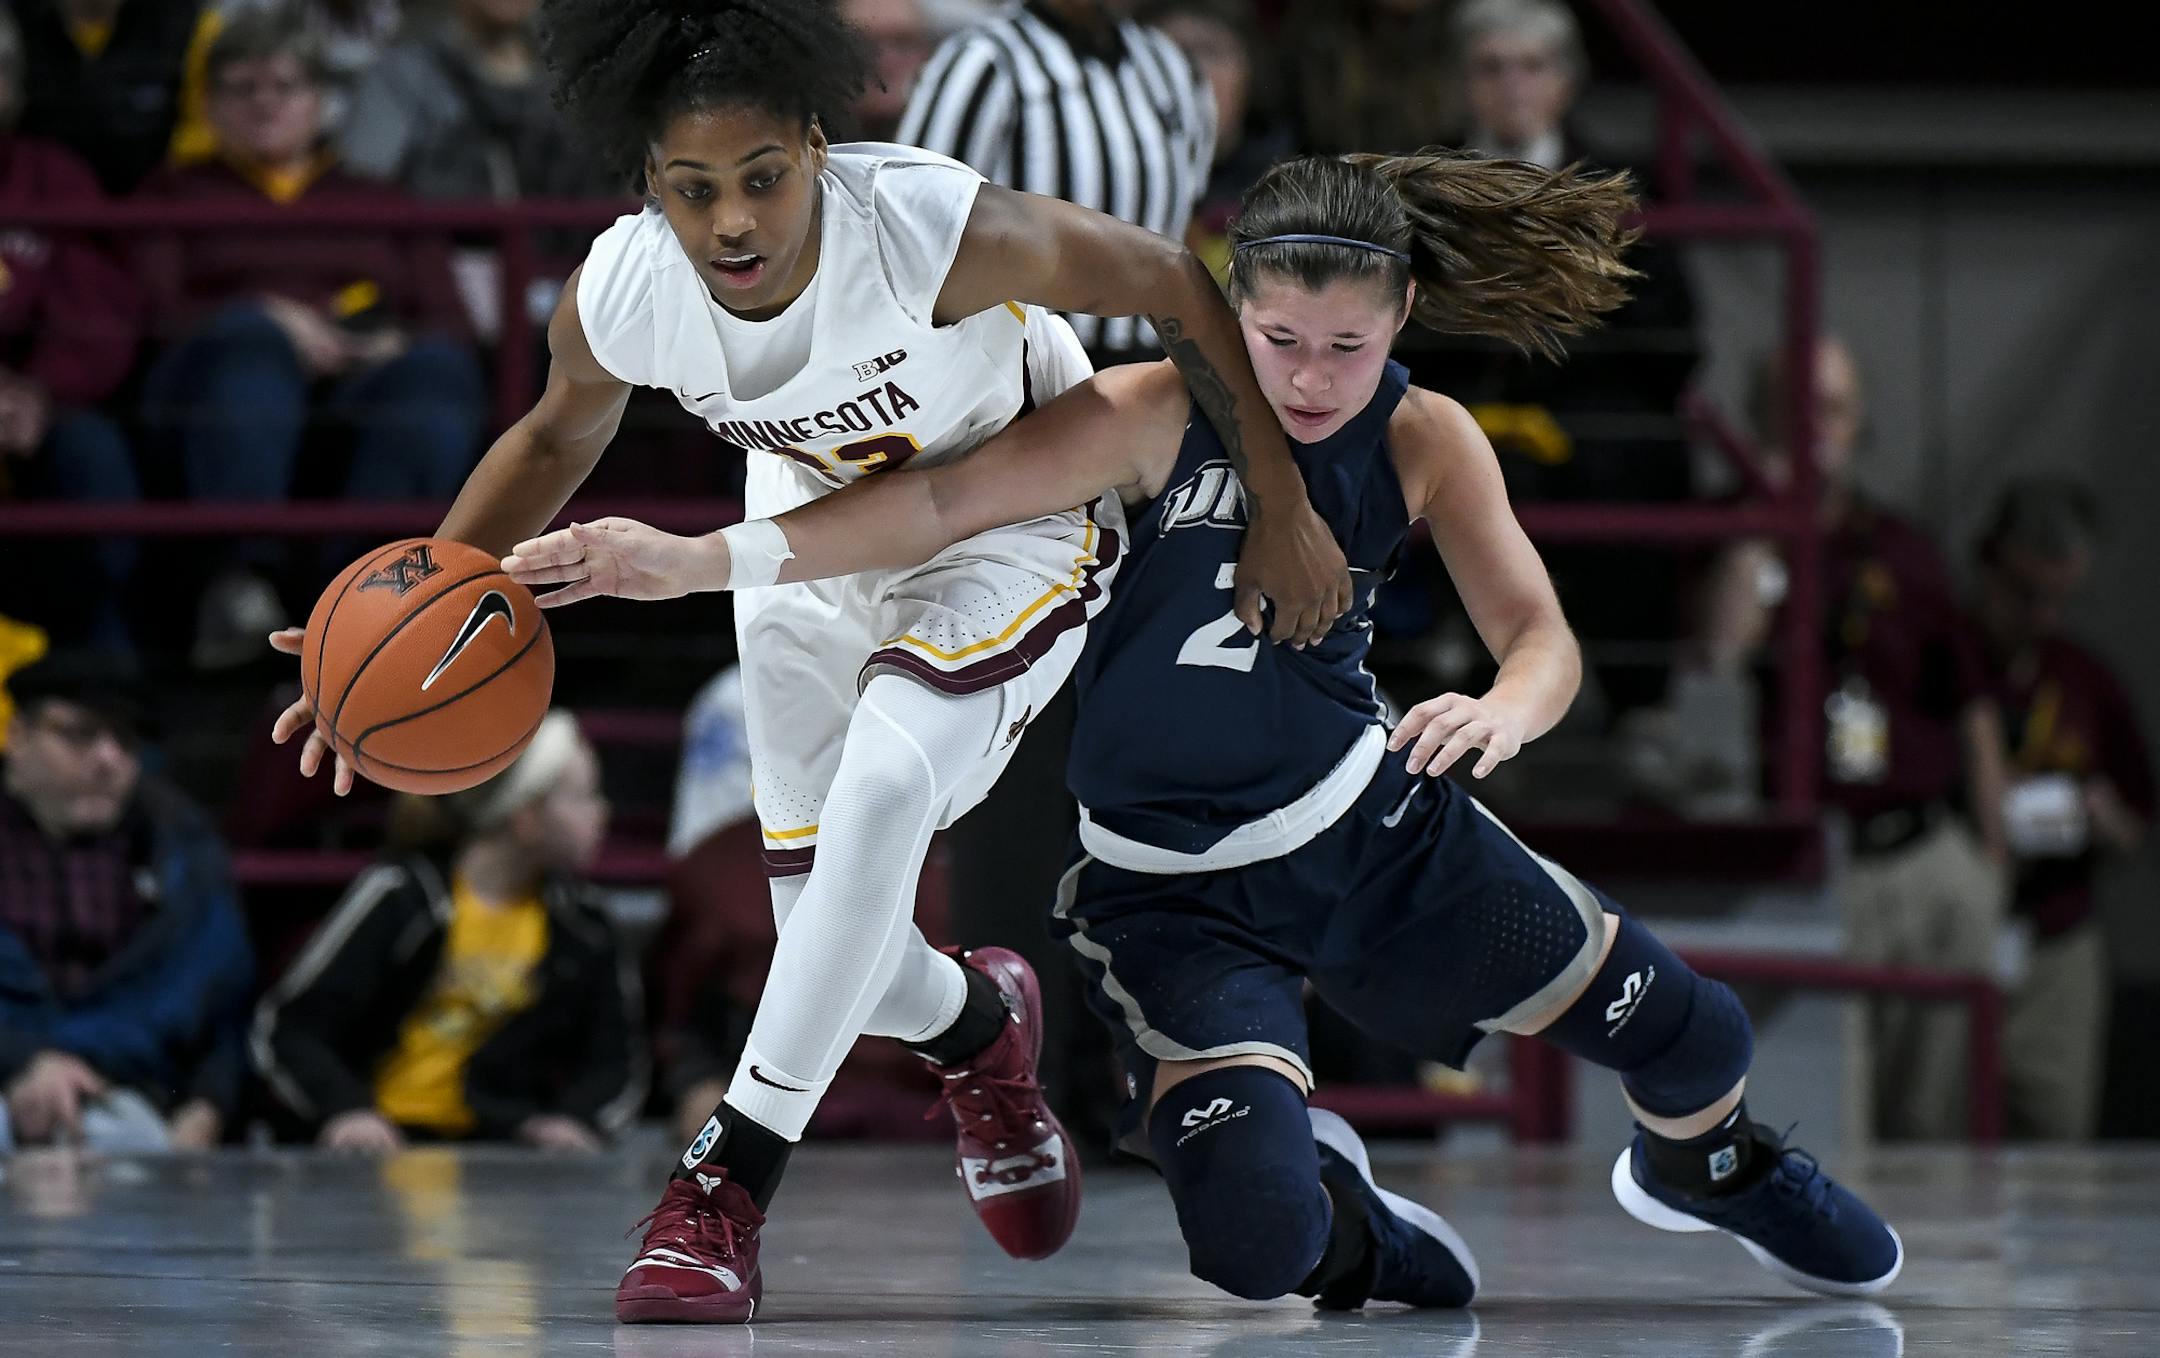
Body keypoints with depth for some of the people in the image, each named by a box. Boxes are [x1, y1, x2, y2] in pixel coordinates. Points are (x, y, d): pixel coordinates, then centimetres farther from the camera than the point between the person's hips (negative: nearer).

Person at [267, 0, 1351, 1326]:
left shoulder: (939, 229, -37)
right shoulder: (619, 297, -24)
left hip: (1014, 527, -4)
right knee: (838, 945, 4)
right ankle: (983, 1029, 43)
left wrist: (1282, 512, -14)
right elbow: (560, 437, 1)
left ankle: (728, 1185, -25)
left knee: (884, 783, -32)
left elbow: (1173, 283, -21)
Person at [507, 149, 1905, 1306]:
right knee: (1256, 1239, -24)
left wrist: (1501, 710, -37)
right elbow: (941, 502, -23)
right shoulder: (1162, 416, -20)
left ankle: (1703, 1164, 51)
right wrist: (697, 560, -33)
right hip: (1179, 882, -4)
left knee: (1688, 1033, 11)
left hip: (1373, 822, 4)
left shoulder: (1425, 442, -7)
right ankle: (1336, 1213, 17)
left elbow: (1543, 638, -11)